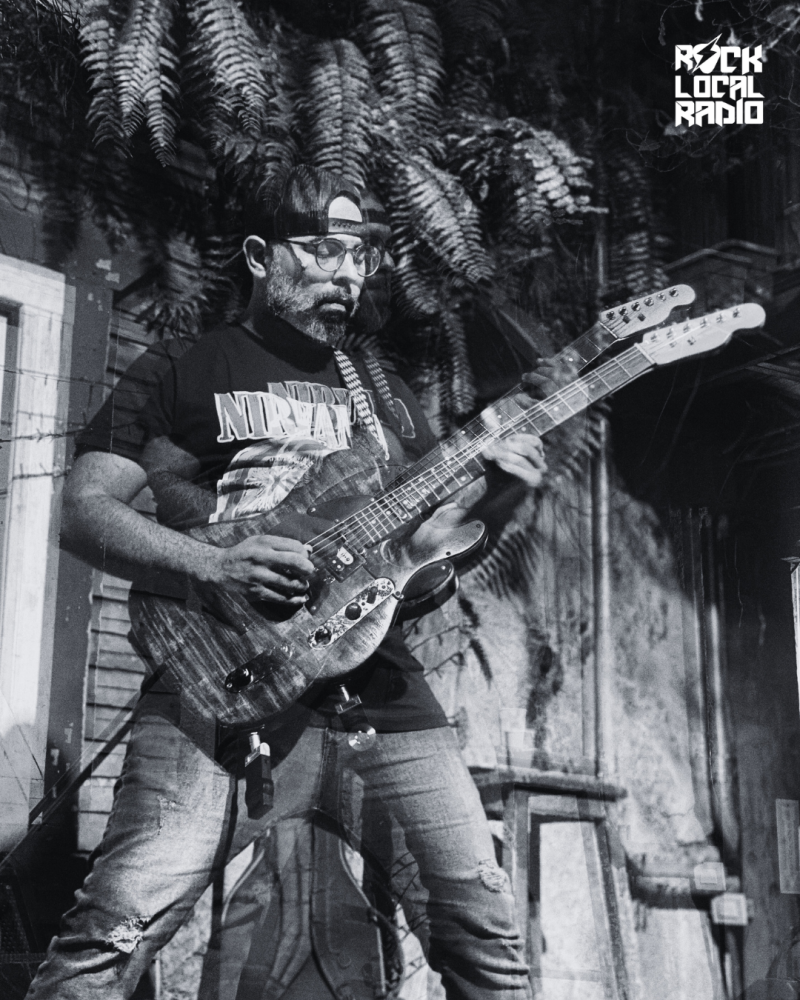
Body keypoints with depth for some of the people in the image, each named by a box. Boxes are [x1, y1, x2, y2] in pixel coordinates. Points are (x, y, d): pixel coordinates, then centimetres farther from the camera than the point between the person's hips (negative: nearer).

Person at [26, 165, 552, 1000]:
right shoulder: (182, 374, 5)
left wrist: (495, 494, 1)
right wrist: (213, 565, -17)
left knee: (484, 914, 4)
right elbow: (85, 511, -2)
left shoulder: (384, 395, 21)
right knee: (118, 926, -20)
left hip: (377, 673, 5)